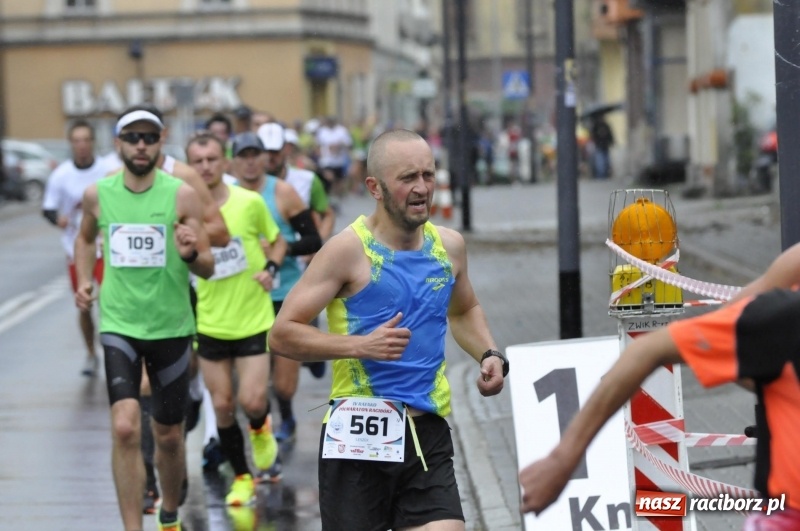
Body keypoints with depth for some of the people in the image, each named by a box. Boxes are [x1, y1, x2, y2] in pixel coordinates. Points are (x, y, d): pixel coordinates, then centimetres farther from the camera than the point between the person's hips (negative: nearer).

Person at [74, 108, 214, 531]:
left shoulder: (182, 194, -7)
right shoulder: (98, 194, -1)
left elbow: (208, 269, -6)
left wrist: (190, 254, -27)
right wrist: (83, 281, 8)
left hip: (171, 328, 0)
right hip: (119, 325, 0)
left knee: (169, 435, 12)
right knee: (125, 428, -19)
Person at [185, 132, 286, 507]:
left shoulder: (250, 202, -7)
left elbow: (278, 241, 9)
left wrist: (270, 269, -10)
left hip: (254, 319, -2)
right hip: (210, 324, 2)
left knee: (251, 401, -12)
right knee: (222, 406, 5)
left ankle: (260, 429, 24)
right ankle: (241, 477, 23)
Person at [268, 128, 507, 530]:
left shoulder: (448, 245, 7)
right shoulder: (349, 249, -10)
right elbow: (281, 335, -12)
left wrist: (489, 355, 9)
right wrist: (360, 345, -23)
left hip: (428, 435, 4)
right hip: (358, 436, -4)